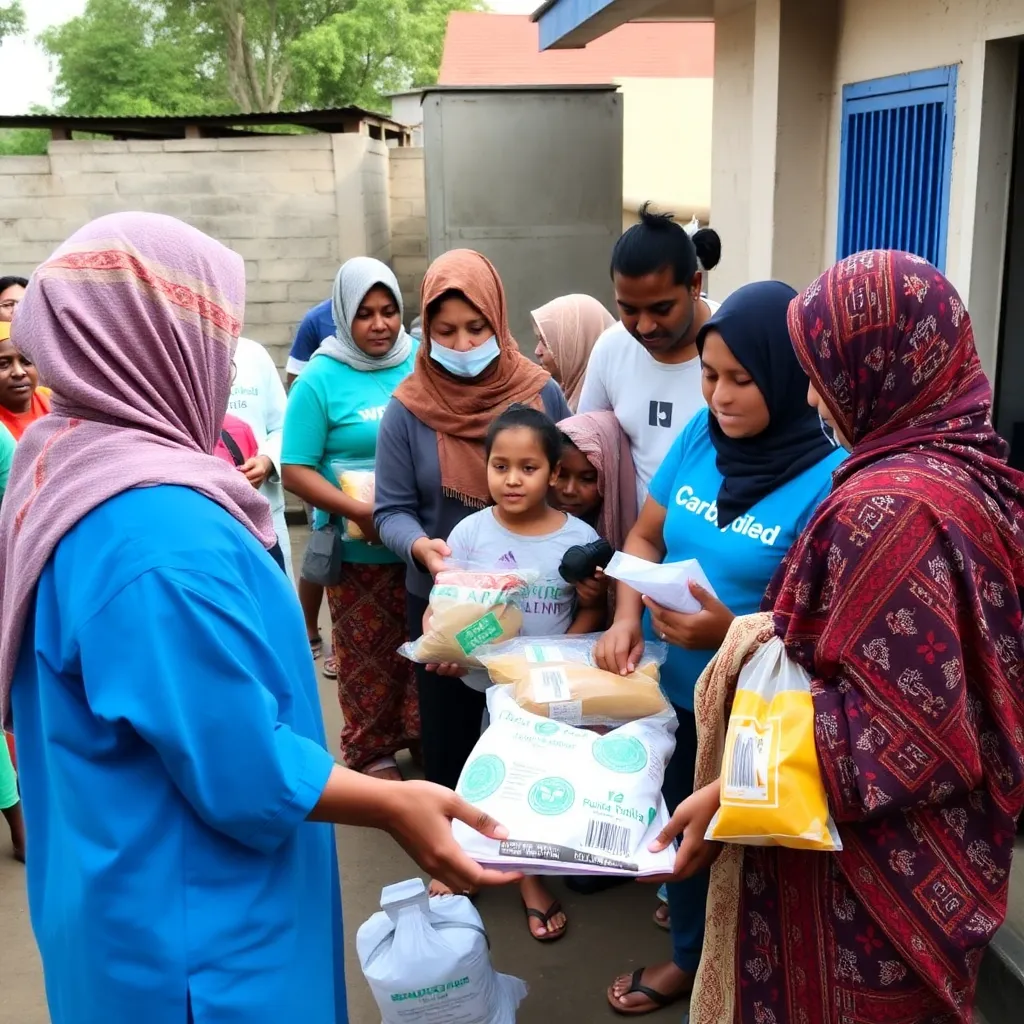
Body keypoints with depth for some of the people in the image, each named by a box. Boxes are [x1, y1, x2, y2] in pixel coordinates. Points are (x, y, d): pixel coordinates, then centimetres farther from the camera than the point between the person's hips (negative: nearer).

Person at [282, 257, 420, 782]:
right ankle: (372, 750, 25)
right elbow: (296, 470, -7)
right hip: (361, 550, -3)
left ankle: (424, 731, 34)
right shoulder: (321, 379, -6)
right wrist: (358, 511, -19)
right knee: (367, 654, 7)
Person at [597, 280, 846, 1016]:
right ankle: (689, 956, 50)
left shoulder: (831, 478, -21)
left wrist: (732, 633, -32)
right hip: (676, 692, 6)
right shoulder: (702, 434, -6)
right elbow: (646, 536, 4)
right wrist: (627, 618, -13)